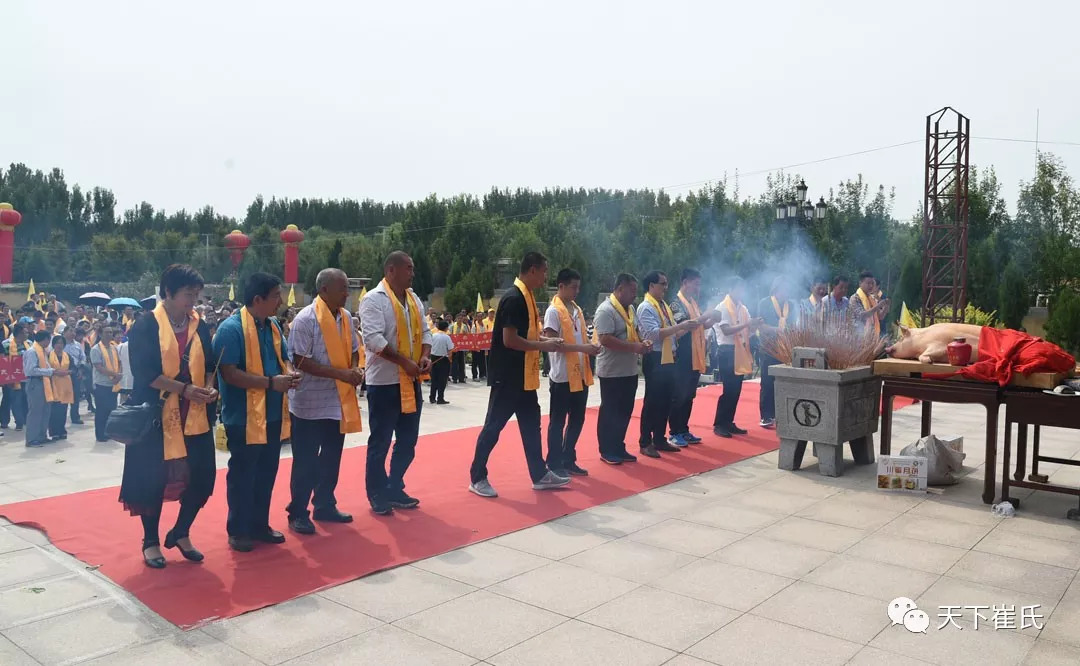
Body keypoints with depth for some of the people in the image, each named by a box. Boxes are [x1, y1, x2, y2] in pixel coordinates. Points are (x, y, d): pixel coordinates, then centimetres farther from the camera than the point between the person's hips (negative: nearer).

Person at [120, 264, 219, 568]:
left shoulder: (199, 325, 8)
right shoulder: (145, 326, -7)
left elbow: (210, 364, 13)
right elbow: (144, 372, -14)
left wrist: (210, 387, -7)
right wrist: (184, 389, -21)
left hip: (195, 416, 5)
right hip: (157, 414, -4)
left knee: (203, 476, 4)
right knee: (154, 479, 4)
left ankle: (180, 533, 25)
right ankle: (150, 541, 23)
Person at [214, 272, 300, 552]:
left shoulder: (273, 326, 9)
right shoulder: (231, 329, -15)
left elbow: (283, 358, 20)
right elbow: (229, 373, -21)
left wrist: (290, 373, -4)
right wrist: (271, 382, -24)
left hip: (273, 415, 8)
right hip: (244, 417, -7)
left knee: (267, 473, 15)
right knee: (242, 475, 4)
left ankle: (260, 525, 28)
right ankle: (238, 531, 17)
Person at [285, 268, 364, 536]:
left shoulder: (346, 316, 6)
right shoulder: (305, 319, -16)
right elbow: (301, 361, -19)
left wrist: (355, 368, -6)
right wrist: (340, 373, -23)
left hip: (338, 401, 7)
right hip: (310, 404, -7)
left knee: (331, 458, 16)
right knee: (305, 461, 3)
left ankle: (324, 506, 30)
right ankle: (297, 513, 16)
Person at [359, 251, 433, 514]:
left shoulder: (414, 300, 13)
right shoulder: (373, 299, -12)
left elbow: (424, 331, 15)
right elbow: (374, 339, -21)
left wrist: (425, 356, -5)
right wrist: (405, 362, -23)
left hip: (411, 382, 8)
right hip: (384, 382, -7)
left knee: (408, 440, 14)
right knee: (380, 442, 3)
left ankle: (395, 489, 27)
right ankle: (377, 495, 16)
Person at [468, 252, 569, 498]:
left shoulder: (527, 297, 12)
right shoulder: (514, 299, -19)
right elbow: (510, 340, -24)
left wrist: (545, 340, 4)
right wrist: (543, 345, -16)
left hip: (524, 377, 10)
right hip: (507, 377, -10)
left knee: (531, 425, 14)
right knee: (493, 426, 0)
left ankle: (540, 475, 22)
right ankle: (477, 478, 11)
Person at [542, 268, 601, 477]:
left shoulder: (577, 310, 13)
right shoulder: (553, 311, -11)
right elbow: (551, 343, -17)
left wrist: (591, 346, -2)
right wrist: (581, 348, -21)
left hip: (580, 375, 8)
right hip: (562, 377, -8)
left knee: (577, 420, 13)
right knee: (558, 422, 2)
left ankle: (568, 460, 25)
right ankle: (554, 464, 10)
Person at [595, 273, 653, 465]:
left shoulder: (630, 308, 13)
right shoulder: (605, 310, -17)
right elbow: (605, 339, -25)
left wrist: (642, 342, 1)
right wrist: (634, 347, -23)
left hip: (630, 370, 9)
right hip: (612, 372, -9)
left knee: (625, 411, 13)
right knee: (610, 412, 2)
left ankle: (618, 448, 24)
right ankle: (607, 451, 13)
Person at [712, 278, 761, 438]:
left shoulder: (743, 309, 13)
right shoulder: (722, 307, -8)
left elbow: (748, 331, 13)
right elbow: (726, 330, -19)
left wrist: (755, 326, -7)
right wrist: (746, 324, -25)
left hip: (741, 351, 7)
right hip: (728, 351, -7)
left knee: (736, 390, 9)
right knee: (729, 390, -7)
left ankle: (728, 423, 18)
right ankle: (718, 425, 1)